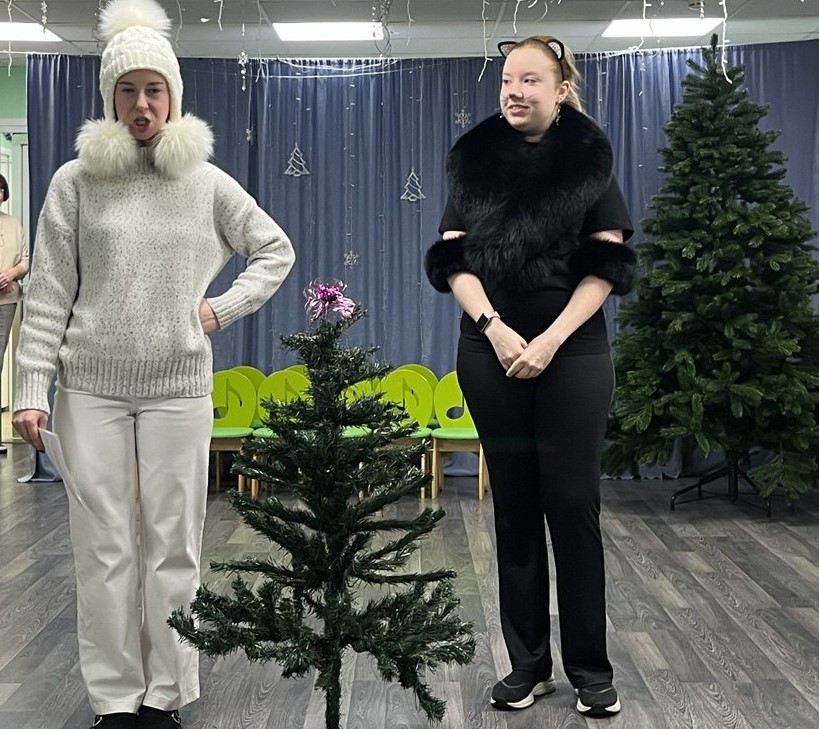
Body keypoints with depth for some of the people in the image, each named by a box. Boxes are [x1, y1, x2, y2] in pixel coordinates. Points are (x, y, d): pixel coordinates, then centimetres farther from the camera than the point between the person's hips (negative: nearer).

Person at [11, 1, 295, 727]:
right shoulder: (75, 181, 1)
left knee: (173, 545, 4)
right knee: (104, 545, 3)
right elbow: (50, 294, 0)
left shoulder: (206, 182, 5)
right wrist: (31, 387, -5)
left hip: (179, 388, 1)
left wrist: (223, 308, 2)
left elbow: (277, 251, 15)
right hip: (90, 388, 0)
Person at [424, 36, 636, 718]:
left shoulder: (589, 160, 2)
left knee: (572, 505, -1)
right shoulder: (476, 160, 8)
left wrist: (551, 340, -13)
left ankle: (591, 668, 12)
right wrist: (495, 328, -11)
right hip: (492, 354, 2)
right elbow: (453, 258, 4)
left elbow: (606, 266, -3)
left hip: (573, 354, -2)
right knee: (515, 506, 7)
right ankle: (528, 664, 17)